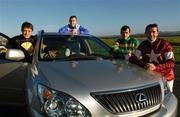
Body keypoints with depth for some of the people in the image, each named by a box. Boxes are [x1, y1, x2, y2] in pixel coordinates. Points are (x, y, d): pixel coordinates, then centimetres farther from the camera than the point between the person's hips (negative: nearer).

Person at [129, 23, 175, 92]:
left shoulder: (165, 44, -9)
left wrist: (155, 67, -31)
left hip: (165, 78, -2)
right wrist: (143, 64, -22)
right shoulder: (143, 45, 1)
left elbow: (171, 63, -15)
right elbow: (132, 58, -3)